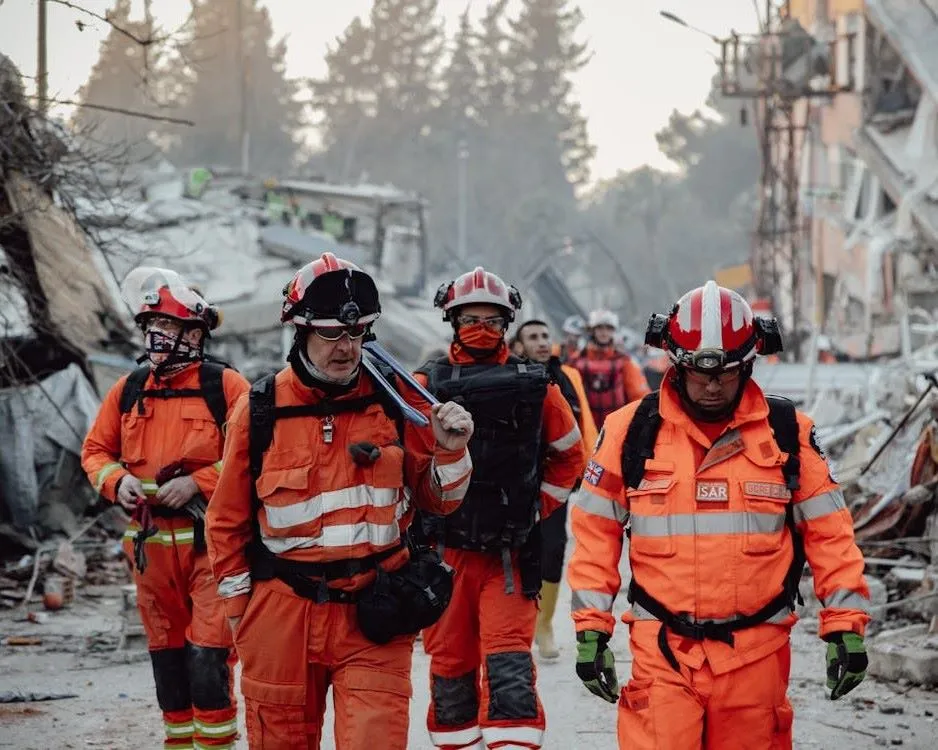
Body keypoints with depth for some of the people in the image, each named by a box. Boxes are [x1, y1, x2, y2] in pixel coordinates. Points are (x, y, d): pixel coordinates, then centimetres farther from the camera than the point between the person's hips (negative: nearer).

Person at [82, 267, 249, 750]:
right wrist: (116, 480, -4)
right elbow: (95, 450, 16)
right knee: (166, 652, 13)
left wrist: (197, 482, -17)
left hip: (209, 539, -5)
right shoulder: (128, 391, 10)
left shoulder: (224, 386, -5)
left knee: (209, 651, -10)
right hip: (152, 542, 5)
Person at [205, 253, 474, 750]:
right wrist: (238, 607, 10)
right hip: (283, 614, 1)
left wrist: (449, 451, -10)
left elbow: (437, 500, 9)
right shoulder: (260, 411, -2)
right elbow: (229, 519, 8)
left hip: (374, 614, -1)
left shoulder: (394, 401, 0)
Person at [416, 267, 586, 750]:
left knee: (509, 667, -10)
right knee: (449, 665, 10)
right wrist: (421, 519, 2)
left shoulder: (536, 387, 2)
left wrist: (536, 506, 9)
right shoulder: (426, 385, -1)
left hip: (511, 553, -1)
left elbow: (569, 455, 16)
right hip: (444, 551, 1)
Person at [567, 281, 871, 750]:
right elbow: (595, 531, 6)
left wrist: (845, 626, 2)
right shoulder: (631, 431, 1)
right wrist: (591, 630, 2)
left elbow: (829, 531, 6)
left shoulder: (788, 433, 3)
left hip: (755, 655, 1)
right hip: (663, 653, -1)